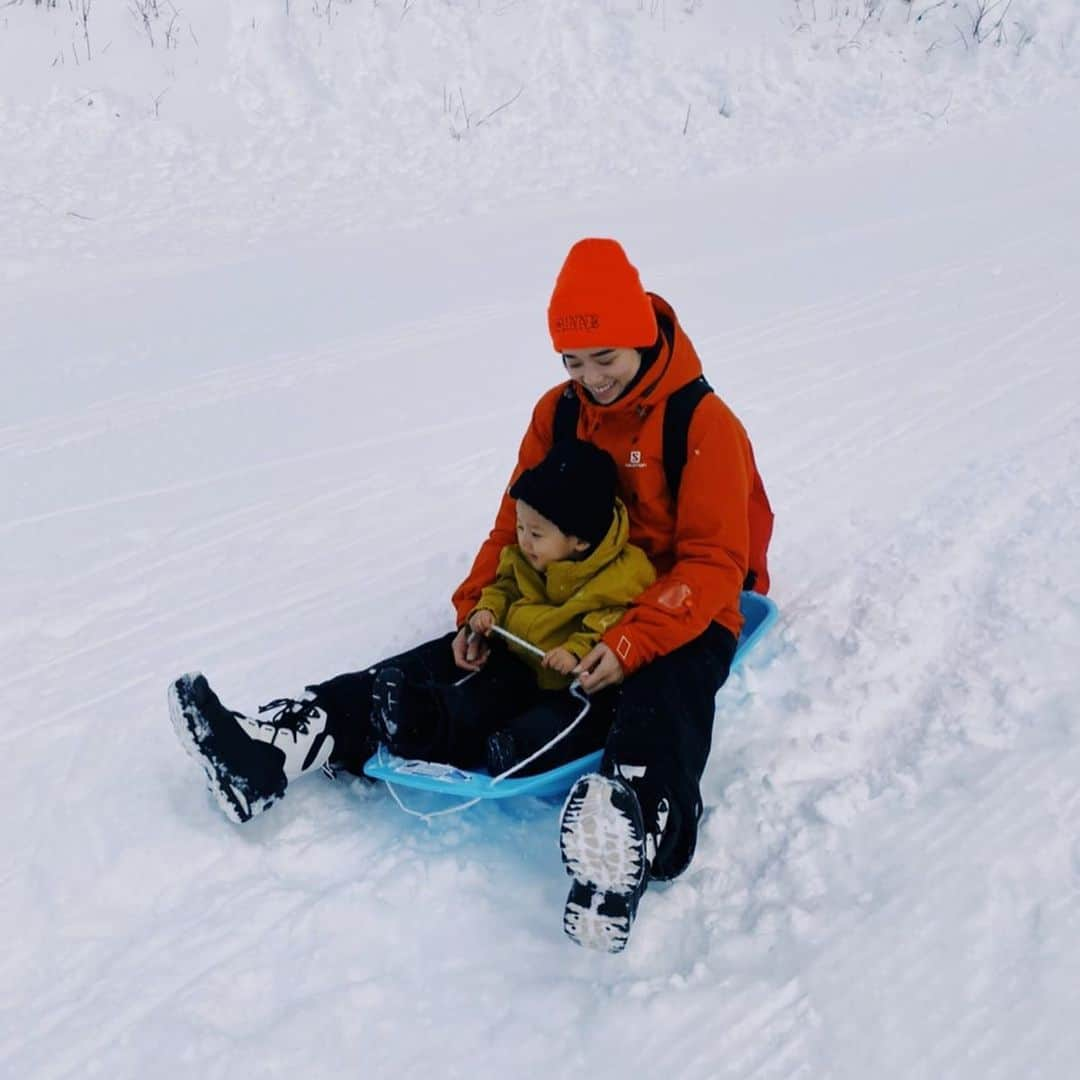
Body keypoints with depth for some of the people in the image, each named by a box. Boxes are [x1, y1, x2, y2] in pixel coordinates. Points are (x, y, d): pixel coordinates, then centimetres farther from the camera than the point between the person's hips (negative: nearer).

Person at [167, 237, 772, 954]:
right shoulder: (559, 412, 4)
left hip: (682, 618, -5)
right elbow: (516, 524, 6)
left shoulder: (704, 423, -14)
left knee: (660, 706, -39)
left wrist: (631, 644, -32)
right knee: (444, 667, -13)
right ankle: (278, 745, -23)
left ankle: (635, 842, -68)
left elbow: (715, 562, -19)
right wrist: (477, 612, -10)